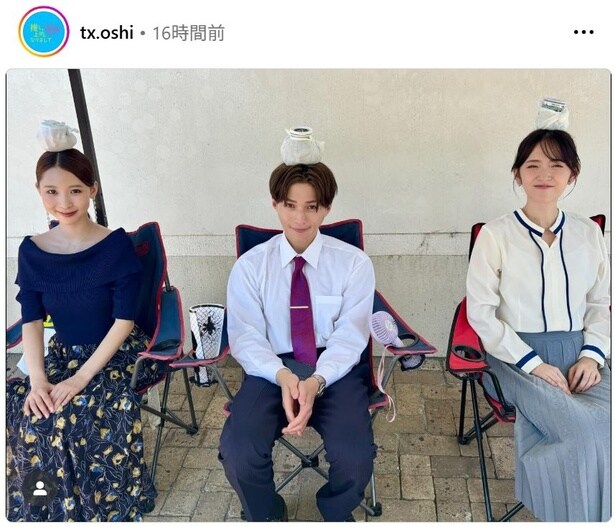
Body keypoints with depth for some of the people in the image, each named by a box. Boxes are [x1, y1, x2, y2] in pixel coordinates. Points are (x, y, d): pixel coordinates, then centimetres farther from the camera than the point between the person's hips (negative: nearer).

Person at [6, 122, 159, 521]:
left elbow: (124, 319, -16)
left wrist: (83, 376, -22)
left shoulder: (117, 245, -13)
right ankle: (45, 508, 5)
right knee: (19, 412, -20)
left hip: (116, 354, -4)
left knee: (77, 417, -28)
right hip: (62, 354, 4)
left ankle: (98, 508, 0)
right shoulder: (32, 251, -1)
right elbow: (32, 321, -2)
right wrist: (38, 379, -17)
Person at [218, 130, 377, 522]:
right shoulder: (250, 266, -1)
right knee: (238, 452, -24)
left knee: (356, 456, -24)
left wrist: (315, 381, -24)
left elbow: (349, 337, -7)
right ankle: (269, 517, 13)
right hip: (273, 369, 1)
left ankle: (336, 514, 16)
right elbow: (246, 339, -5)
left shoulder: (354, 263, -2)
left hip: (335, 370, 0)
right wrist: (283, 377, -24)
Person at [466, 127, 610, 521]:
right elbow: (481, 313, -7)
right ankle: (580, 512, 4)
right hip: (517, 355, -4)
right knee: (587, 429, -25)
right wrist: (532, 363, -14)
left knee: (606, 423, -24)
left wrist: (592, 354, -3)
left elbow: (600, 304, 15)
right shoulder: (496, 234, -5)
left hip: (578, 352, 4)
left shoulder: (589, 233, 9)